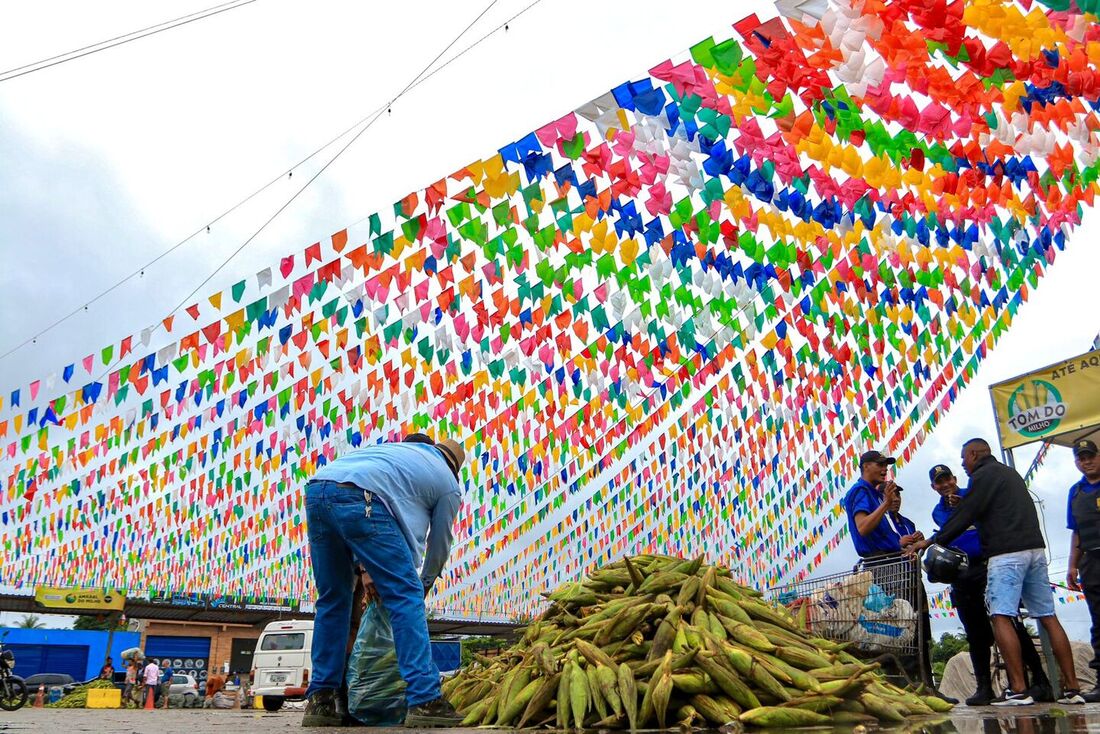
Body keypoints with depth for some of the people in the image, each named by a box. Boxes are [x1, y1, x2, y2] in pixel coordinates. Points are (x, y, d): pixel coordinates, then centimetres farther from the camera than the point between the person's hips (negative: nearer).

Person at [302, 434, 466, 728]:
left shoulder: (398, 447, 38)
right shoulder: (449, 485, 23)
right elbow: (440, 544, 29)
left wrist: (368, 569, 36)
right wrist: (426, 583, 49)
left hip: (316, 490, 7)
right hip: (359, 497, -6)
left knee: (332, 601, 18)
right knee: (406, 597, 1)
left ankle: (321, 701, 19)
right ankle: (425, 701, -3)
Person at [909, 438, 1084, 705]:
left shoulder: (984, 475, -3)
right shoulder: (1010, 473, 24)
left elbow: (963, 517, -9)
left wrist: (931, 541, -4)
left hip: (1007, 553, -9)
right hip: (1035, 548, 9)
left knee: (1001, 618, -10)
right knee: (1048, 618, 7)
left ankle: (1018, 689, -15)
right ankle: (1071, 687, 7)